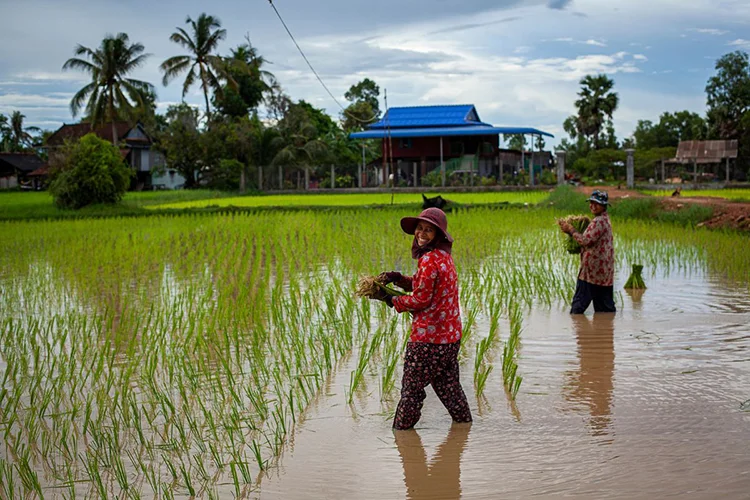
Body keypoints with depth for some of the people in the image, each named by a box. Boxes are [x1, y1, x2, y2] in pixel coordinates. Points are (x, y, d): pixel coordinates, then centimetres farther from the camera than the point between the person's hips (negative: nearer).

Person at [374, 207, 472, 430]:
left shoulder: (429, 260, -20)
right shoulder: (444, 256, 9)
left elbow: (421, 299, -17)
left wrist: (391, 300, -6)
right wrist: (398, 278, 5)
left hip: (428, 336, -9)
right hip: (450, 334, 9)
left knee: (412, 384, 4)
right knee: (446, 381, 22)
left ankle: (402, 426, 14)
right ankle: (463, 418, 31)